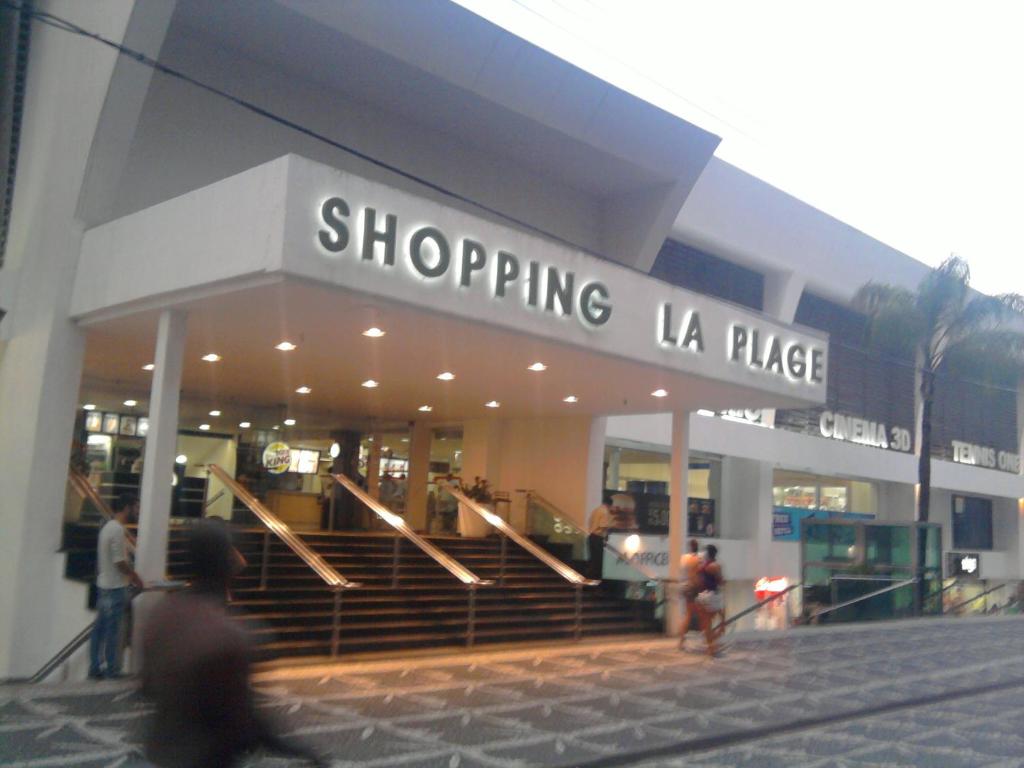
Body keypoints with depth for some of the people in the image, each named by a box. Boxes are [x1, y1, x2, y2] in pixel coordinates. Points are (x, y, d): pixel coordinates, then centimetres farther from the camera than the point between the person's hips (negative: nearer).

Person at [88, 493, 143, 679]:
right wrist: (136, 578, -7)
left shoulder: (108, 526, 12)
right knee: (113, 630, -2)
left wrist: (130, 576, 17)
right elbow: (120, 561, -20)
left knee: (100, 628, 11)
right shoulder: (118, 530, -18)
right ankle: (112, 670, 5)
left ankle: (95, 668, 16)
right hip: (115, 587, -9)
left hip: (104, 585, 9)